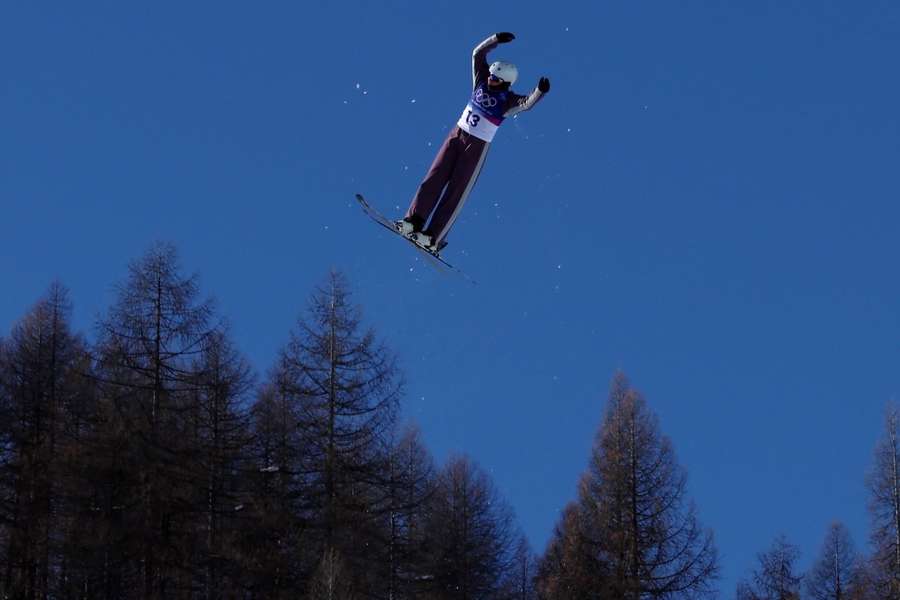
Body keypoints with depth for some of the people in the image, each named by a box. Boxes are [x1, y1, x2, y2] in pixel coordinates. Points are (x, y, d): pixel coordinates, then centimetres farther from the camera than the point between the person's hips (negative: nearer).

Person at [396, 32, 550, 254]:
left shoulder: (508, 101, -12)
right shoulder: (482, 81, 2)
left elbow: (527, 103, -30)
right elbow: (478, 53, 0)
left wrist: (540, 91, -47)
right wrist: (496, 40, -13)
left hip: (476, 146, -5)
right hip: (457, 135, 5)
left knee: (456, 191, -6)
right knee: (435, 178, -2)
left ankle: (433, 237, -7)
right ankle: (414, 220, -2)